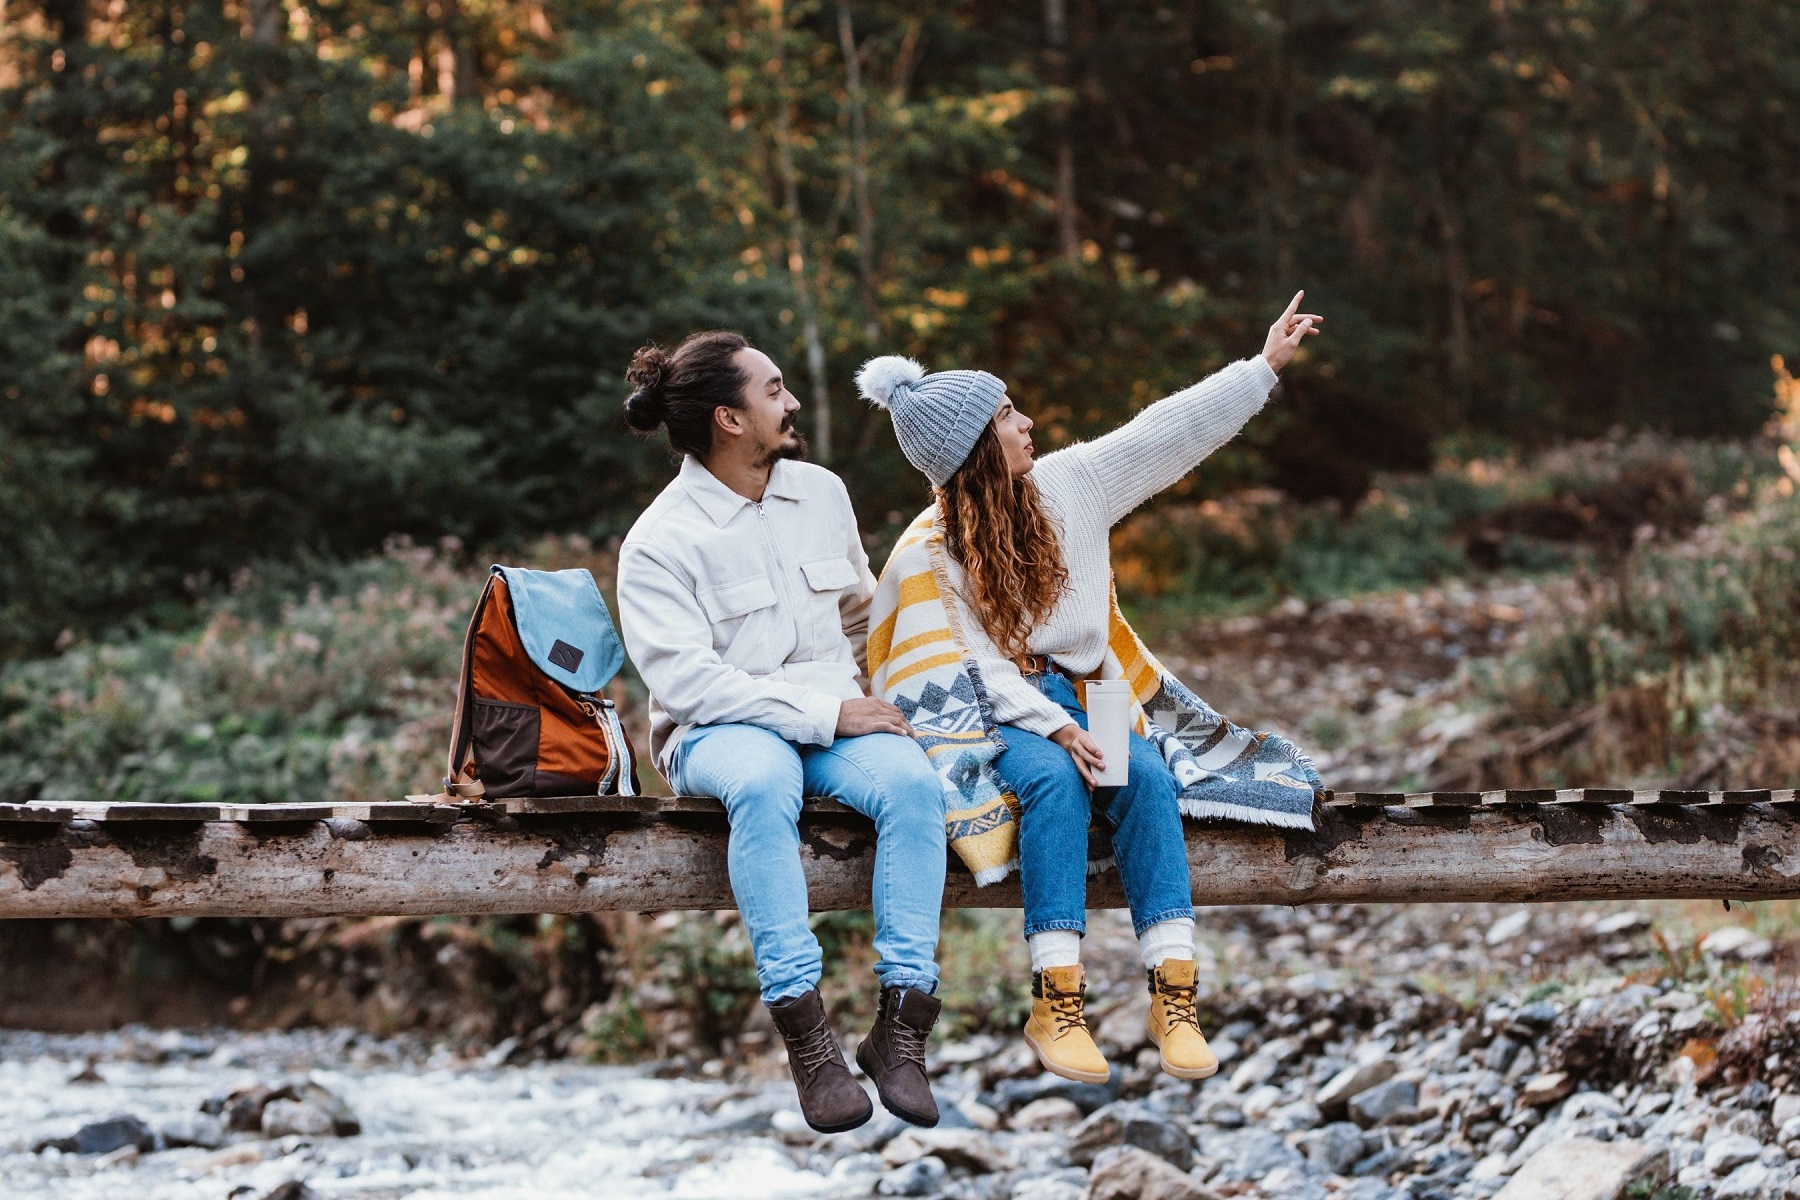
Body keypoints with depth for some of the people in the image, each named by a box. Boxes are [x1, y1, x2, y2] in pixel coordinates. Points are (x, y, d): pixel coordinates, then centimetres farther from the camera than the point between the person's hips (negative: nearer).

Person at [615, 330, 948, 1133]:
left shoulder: (821, 492, 12)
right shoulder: (659, 542, -7)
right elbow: (686, 678, -17)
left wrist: (872, 705, 9)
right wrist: (824, 714, -21)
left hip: (836, 719, 5)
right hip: (719, 732, -4)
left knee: (912, 780, -28)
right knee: (763, 783, -39)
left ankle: (901, 1021, -28)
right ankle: (803, 1029, -37)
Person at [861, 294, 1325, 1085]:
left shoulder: (1066, 485, 3)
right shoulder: (929, 554, -8)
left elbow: (1169, 431, 4)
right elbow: (976, 665, -13)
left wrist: (1265, 364, 3)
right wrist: (1052, 727, -26)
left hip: (1085, 692, 4)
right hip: (994, 711, -4)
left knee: (1147, 778, -27)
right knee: (1056, 778, -35)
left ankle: (1174, 996, -31)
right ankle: (1055, 1004, -35)